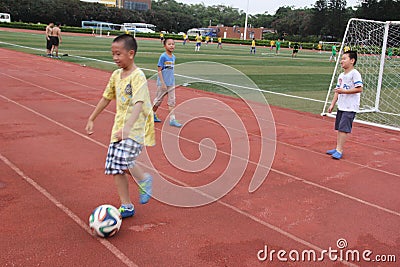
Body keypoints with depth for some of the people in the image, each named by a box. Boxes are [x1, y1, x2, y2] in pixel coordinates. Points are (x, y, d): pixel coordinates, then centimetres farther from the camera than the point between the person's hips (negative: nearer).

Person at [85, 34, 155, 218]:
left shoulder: (138, 76, -16)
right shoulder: (116, 75, 9)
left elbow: (139, 104, -29)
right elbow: (106, 98, 20)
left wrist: (127, 127, -42)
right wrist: (91, 119, 22)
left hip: (137, 127, -7)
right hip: (119, 127, 8)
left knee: (123, 159, -25)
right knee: (115, 167, 5)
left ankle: (144, 179, 7)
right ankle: (126, 207, 18)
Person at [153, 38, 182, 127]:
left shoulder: (173, 57, 6)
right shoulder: (163, 56, -13)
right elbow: (159, 70, -14)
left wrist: (171, 81, 14)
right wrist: (163, 83, -18)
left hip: (171, 83, 6)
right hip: (163, 83, -6)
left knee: (172, 102, 3)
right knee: (158, 100, 9)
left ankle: (172, 120, 6)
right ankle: (152, 114, 29)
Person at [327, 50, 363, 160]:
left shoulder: (355, 73, -11)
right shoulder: (341, 75, 15)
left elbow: (359, 89, -18)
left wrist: (344, 91, -21)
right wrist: (332, 104, 13)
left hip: (350, 107, -8)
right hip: (341, 106, 8)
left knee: (343, 128, -11)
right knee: (339, 128, 12)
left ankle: (339, 150, -8)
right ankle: (338, 148, 21)